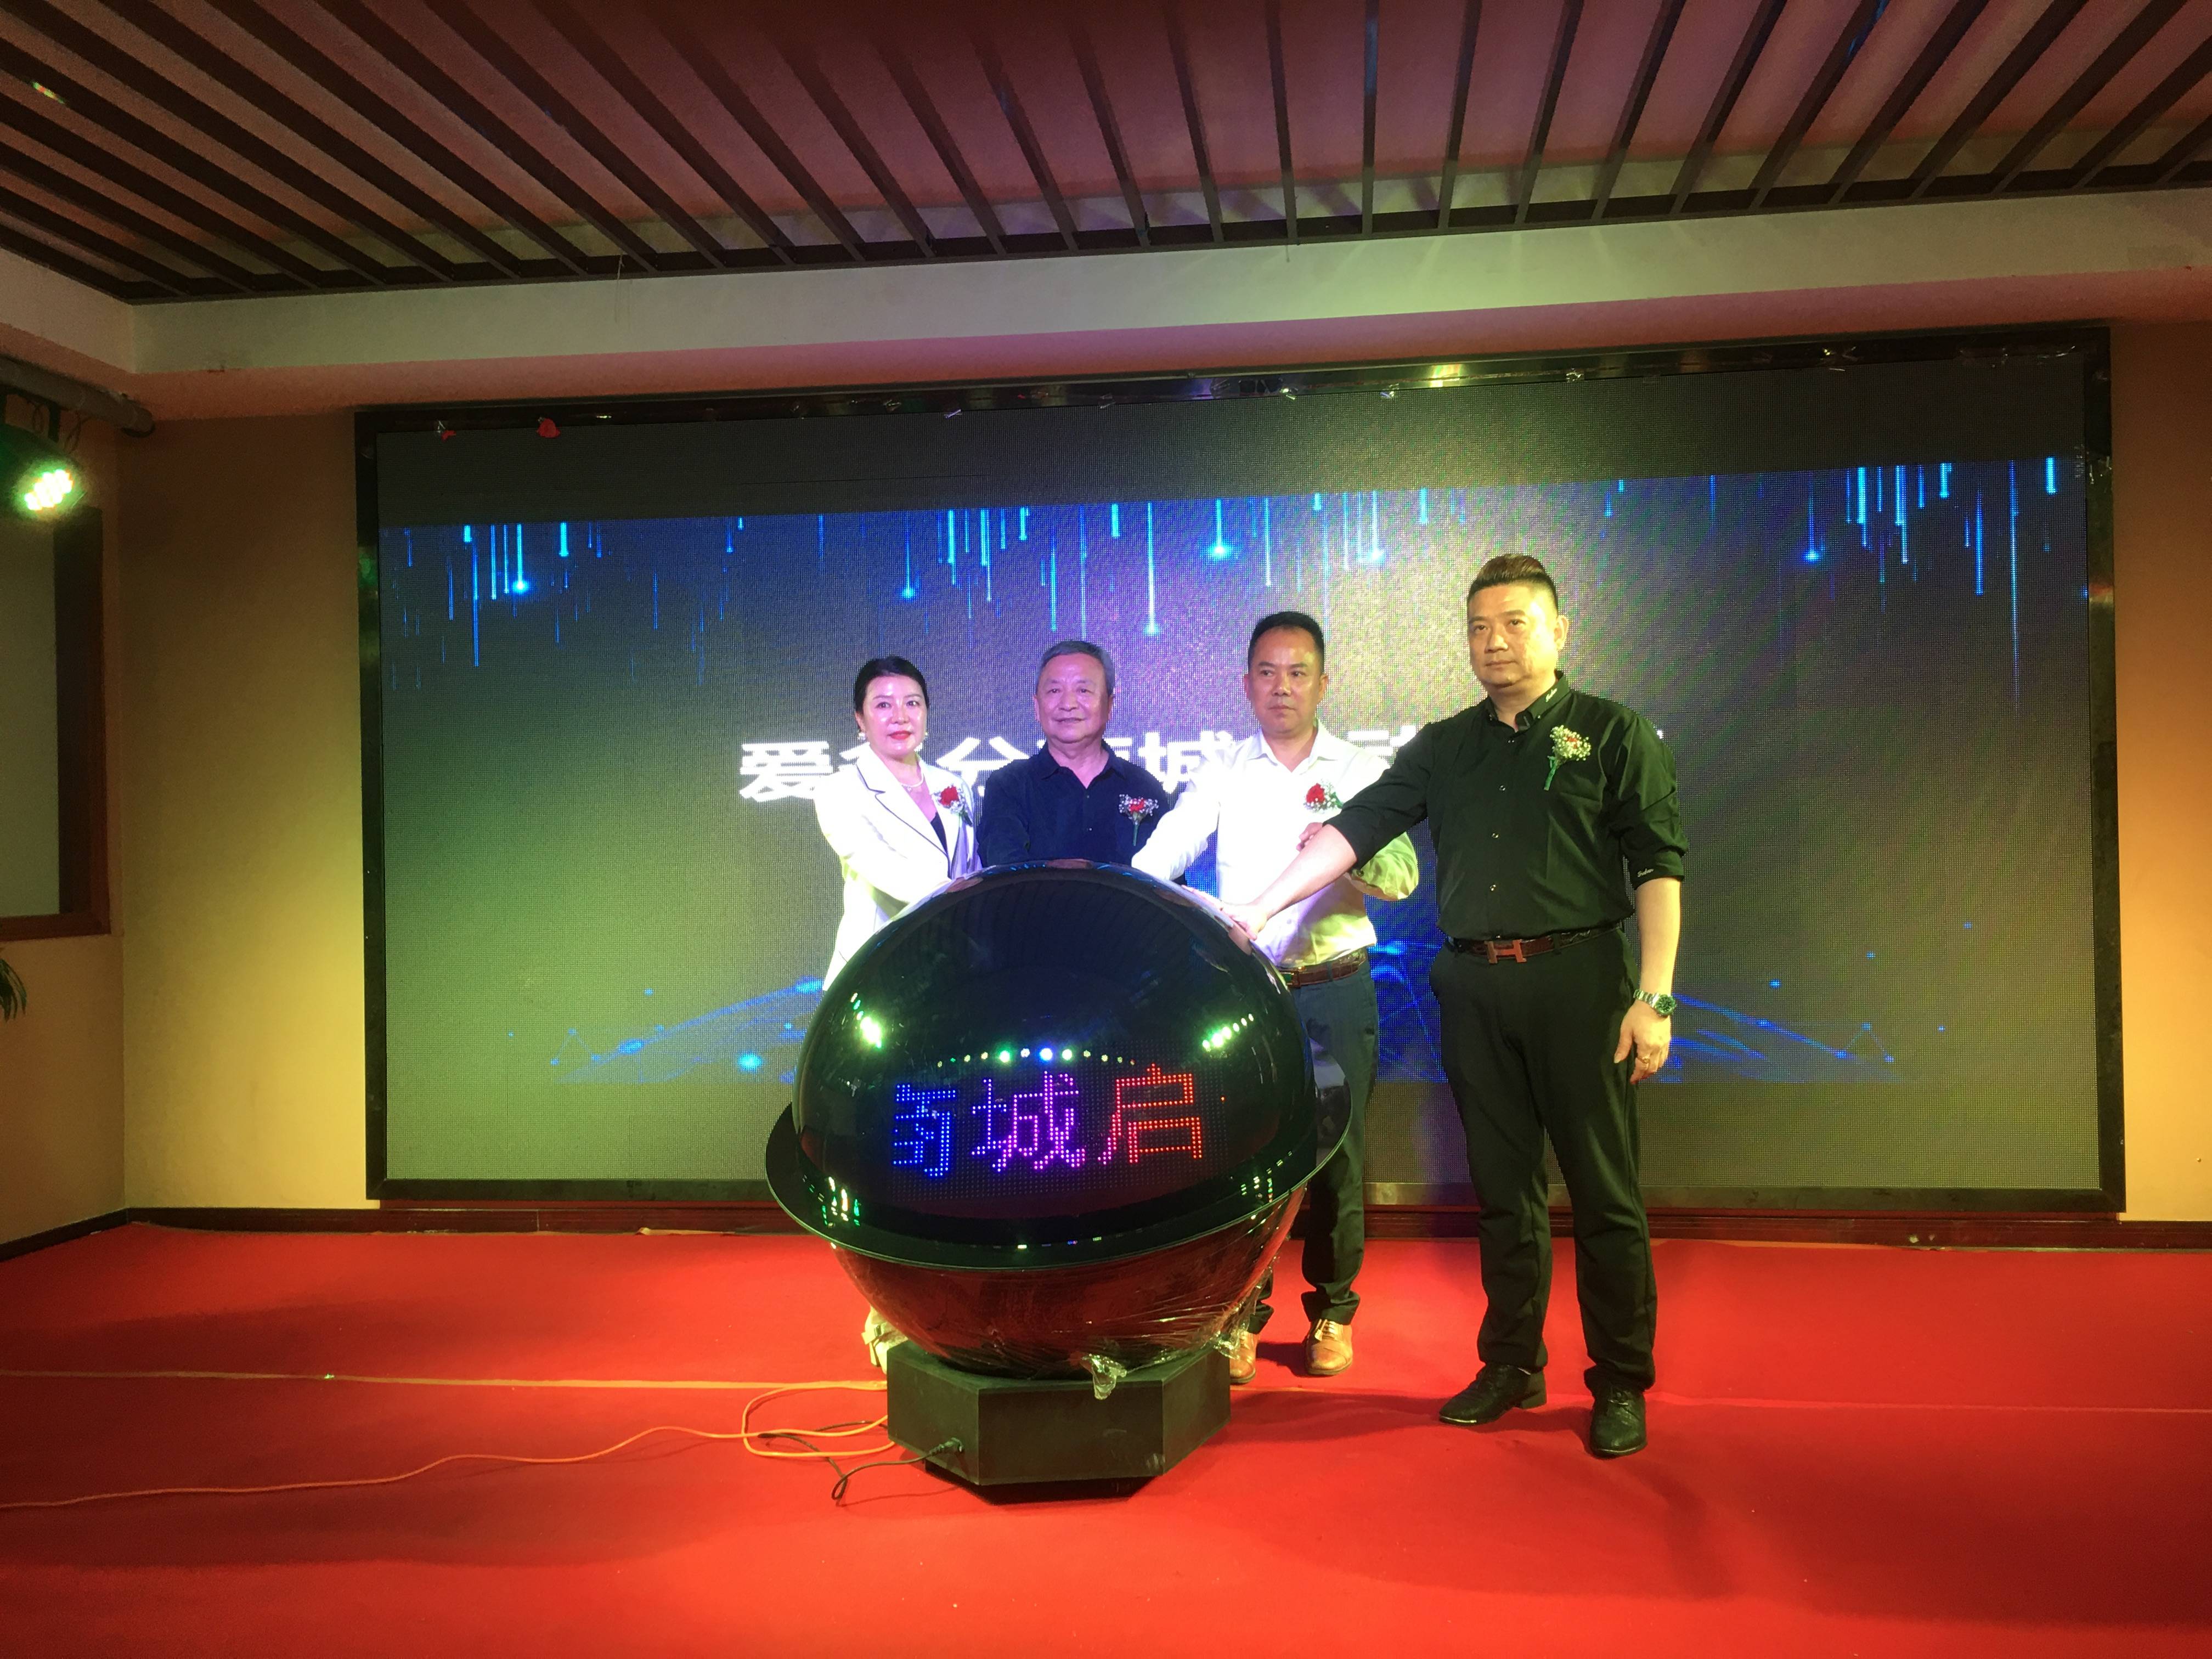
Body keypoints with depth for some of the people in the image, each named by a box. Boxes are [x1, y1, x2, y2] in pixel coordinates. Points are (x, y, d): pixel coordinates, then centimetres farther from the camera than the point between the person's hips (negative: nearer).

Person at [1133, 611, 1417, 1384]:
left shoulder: (1361, 773, 5)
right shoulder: (1222, 775, 6)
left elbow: (1404, 878, -4)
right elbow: (1156, 859, -3)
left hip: (1337, 991, 0)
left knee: (1336, 1152, 5)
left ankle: (1333, 1310, 22)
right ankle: (1239, 1313, 14)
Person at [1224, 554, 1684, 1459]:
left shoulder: (1613, 734, 3)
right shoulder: (1444, 748, 15)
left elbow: (1658, 867, -2)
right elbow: (1355, 827, 8)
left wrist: (1654, 995, -11)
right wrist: (1261, 907, -1)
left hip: (1578, 979, -4)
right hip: (1474, 986, 4)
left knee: (1604, 1192, 1)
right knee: (1502, 1188, 11)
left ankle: (1621, 1383, 13)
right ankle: (1511, 1365, 23)